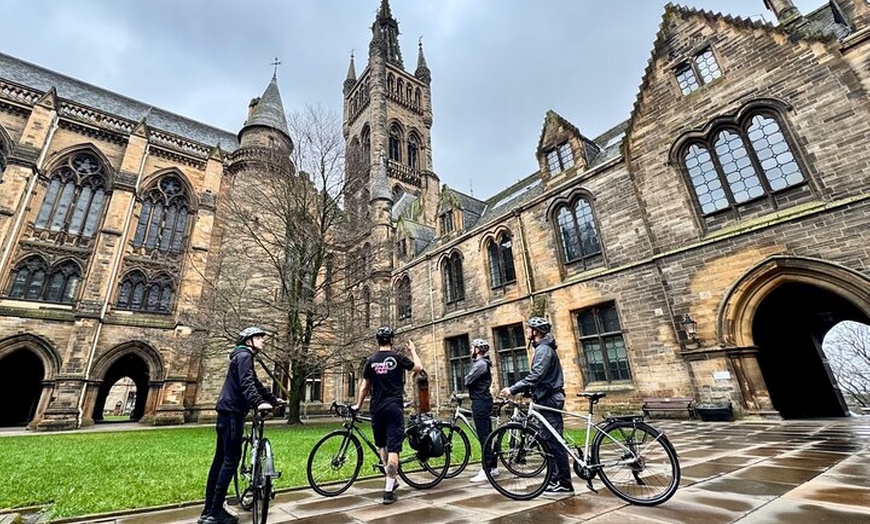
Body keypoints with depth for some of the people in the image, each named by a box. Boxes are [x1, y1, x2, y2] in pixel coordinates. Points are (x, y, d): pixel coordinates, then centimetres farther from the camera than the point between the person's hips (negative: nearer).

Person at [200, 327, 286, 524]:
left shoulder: (243, 357, 21)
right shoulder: (244, 356, -11)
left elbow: (256, 383, 27)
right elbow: (246, 383, -27)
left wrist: (274, 399, 29)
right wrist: (259, 403, -39)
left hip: (227, 412, 10)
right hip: (232, 413, -10)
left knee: (220, 460, 13)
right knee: (231, 460, -5)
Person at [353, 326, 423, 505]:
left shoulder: (371, 360, 2)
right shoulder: (398, 357, -5)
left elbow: (365, 387, 7)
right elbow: (418, 368, 7)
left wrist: (358, 404, 21)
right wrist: (413, 351, 20)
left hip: (377, 409, 3)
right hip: (394, 407, -3)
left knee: (381, 445, 22)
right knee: (393, 448, -1)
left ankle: (392, 479, 27)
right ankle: (388, 490, -2)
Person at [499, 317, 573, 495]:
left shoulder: (544, 349, -16)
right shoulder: (543, 348, 16)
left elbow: (535, 376, -27)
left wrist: (513, 389, -27)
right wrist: (517, 389, 12)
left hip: (549, 400, -10)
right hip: (548, 399, 10)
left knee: (554, 442, -4)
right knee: (551, 441, 14)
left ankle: (564, 484, 4)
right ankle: (555, 480, 22)